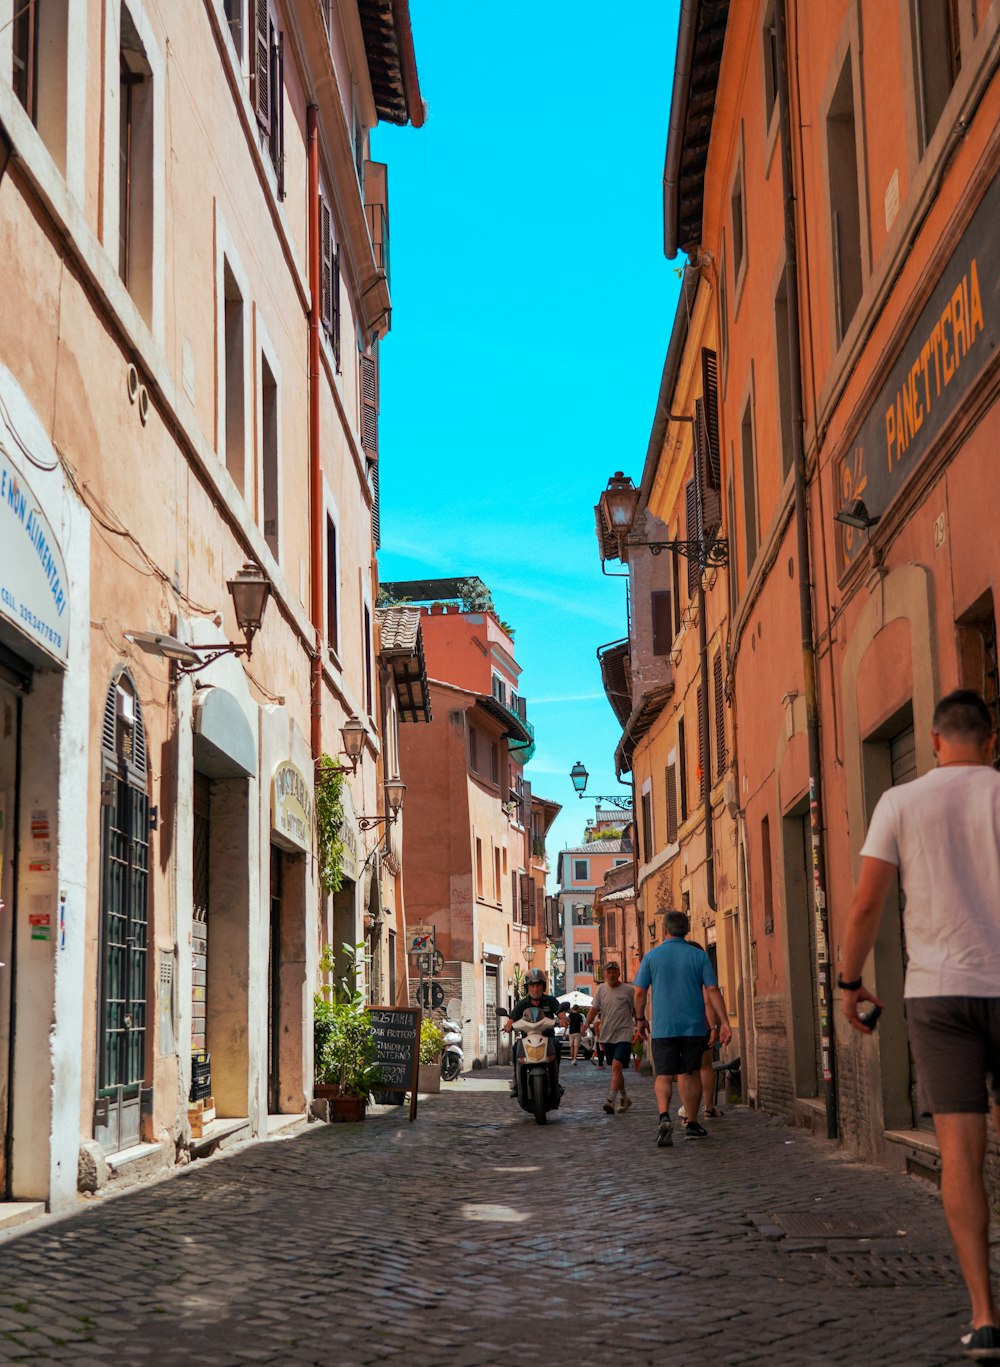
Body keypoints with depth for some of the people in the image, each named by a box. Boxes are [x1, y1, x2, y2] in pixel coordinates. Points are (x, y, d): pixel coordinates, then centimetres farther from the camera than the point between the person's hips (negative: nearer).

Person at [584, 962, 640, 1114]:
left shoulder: (628, 990, -3)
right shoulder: (601, 989, 8)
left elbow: (636, 1010, 5)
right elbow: (594, 1009, 9)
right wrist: (586, 1024, -4)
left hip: (624, 1035, -5)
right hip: (607, 1036, 5)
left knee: (616, 1066, -19)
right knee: (616, 1069, 15)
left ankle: (610, 1100, -26)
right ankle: (625, 1098, 32)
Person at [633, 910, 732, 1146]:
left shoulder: (652, 956, 0)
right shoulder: (699, 955, 1)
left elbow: (639, 993, 1)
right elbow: (713, 991, -4)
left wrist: (641, 1019, 16)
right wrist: (724, 1023, -3)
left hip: (663, 1027, -1)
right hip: (694, 1026, 1)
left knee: (663, 1076, -2)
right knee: (692, 1074, 14)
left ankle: (664, 1117, -27)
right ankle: (692, 1125, 20)